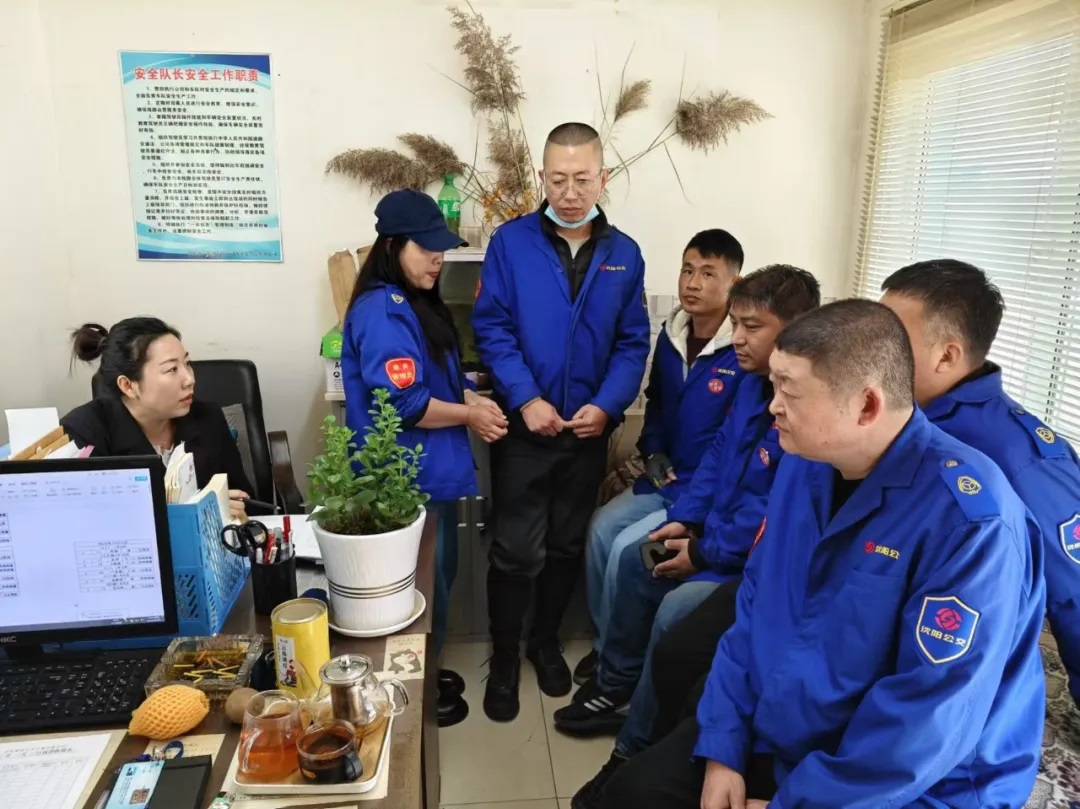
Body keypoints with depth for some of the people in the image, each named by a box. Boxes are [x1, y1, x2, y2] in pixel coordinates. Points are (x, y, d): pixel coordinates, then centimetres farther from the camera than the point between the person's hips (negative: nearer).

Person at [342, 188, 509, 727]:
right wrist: (468, 415, -15)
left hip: (432, 471, 10)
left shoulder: (419, 303, 12)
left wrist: (474, 399, -3)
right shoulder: (382, 311, -20)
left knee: (436, 576, 21)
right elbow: (402, 404, -27)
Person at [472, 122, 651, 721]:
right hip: (523, 428, -3)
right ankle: (504, 658, 24)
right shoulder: (511, 242, -5)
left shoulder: (624, 254, 3)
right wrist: (526, 400, -20)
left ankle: (545, 640, 38)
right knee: (516, 552, 4)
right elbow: (491, 329, -10)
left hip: (589, 431, 3)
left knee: (567, 546, 17)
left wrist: (606, 405, -14)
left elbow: (633, 344, 1)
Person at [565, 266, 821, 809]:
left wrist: (704, 552, -20)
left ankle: (635, 754, -4)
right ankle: (618, 690, 26)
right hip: (716, 536, 11)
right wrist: (685, 519, 1)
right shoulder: (754, 384, 5)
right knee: (636, 560, 11)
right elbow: (717, 456, 13)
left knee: (676, 609, -24)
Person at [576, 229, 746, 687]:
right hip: (664, 479, 7)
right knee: (602, 527, -7)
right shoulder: (672, 335, 6)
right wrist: (652, 453, 5)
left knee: (628, 549, -17)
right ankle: (605, 644, 12)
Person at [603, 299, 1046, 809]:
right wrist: (723, 747, -2)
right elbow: (754, 608, 3)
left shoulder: (970, 519, -25)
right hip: (776, 736, 6)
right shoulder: (802, 465, -3)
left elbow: (931, 718, -25)